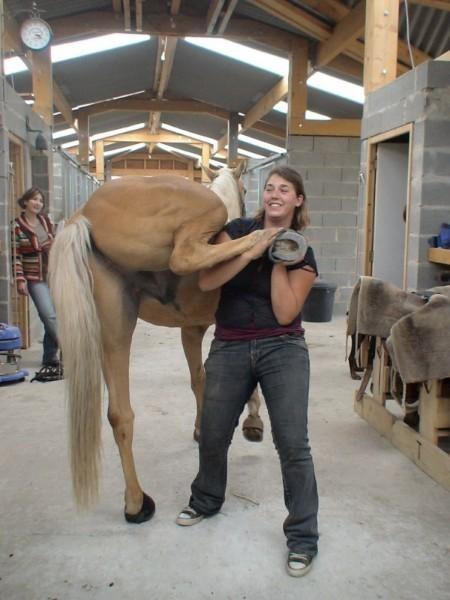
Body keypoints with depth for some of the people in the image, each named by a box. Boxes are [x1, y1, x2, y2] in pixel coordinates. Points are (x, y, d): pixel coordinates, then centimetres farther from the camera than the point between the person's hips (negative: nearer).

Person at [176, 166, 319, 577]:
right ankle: (206, 501, 43)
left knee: (293, 444, -5)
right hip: (230, 347, 2)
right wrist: (253, 251, -17)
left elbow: (285, 313, -10)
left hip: (283, 349, -1)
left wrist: (280, 261, -13)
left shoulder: (302, 253, -1)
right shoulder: (238, 231, 2)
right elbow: (206, 281, -12)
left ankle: (303, 538, 12)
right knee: (213, 435, 14)